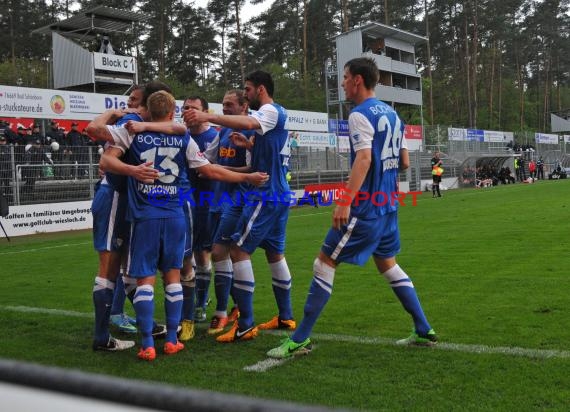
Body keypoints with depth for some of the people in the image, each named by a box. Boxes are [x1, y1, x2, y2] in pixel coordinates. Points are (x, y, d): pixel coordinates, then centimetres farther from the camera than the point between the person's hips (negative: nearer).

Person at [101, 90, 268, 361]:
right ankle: (172, 340, 12)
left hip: (145, 217, -1)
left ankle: (147, 345, -4)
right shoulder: (184, 139, 6)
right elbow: (211, 171, 6)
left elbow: (106, 160, -5)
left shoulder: (132, 133, 3)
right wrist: (247, 177, 14)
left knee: (145, 278, 0)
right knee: (173, 275, 11)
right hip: (174, 217, 1)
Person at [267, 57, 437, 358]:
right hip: (388, 206, 9)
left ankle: (300, 339, 2)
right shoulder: (391, 113, 14)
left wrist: (345, 202, -30)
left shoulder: (360, 115, -12)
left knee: (324, 263, -3)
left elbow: (364, 158, -25)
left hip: (365, 207, -9)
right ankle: (424, 331, 21)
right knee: (387, 264, 20)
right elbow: (404, 162, 16)